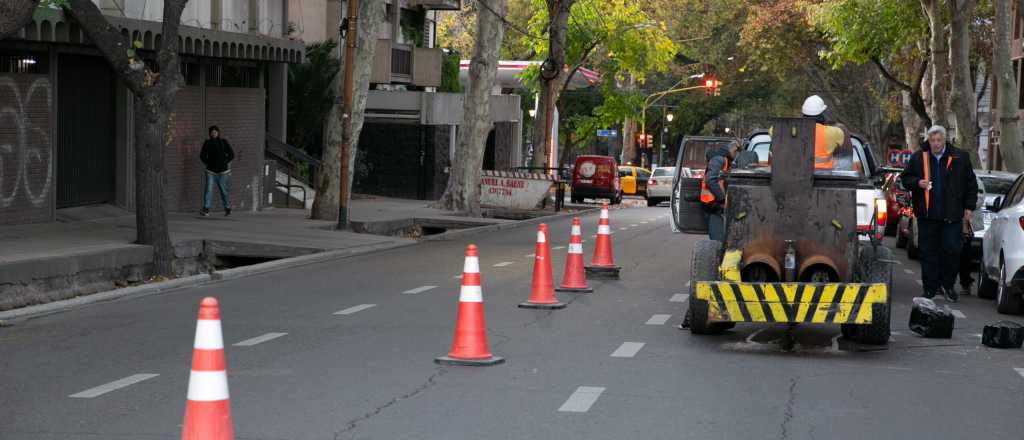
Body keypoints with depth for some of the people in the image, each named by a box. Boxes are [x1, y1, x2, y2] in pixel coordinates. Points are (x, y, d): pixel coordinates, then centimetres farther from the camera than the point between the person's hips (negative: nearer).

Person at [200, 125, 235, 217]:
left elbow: (231, 154, 3)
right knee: (208, 189, -12)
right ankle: (206, 209, -14)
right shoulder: (207, 143, 5)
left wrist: (225, 162, -4)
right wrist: (208, 163, 2)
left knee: (223, 190, 6)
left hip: (222, 171, -1)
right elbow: (202, 156, 13)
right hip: (211, 171, 1)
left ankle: (228, 208, 23)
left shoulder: (224, 142, 1)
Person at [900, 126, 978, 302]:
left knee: (952, 250, -4)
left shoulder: (960, 158, 3)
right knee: (928, 254, 4)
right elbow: (906, 179, 13)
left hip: (952, 215, -1)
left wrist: (969, 207, 3)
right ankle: (930, 289, 11)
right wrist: (917, 183, -9)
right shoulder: (918, 158, 5)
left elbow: (971, 184, 8)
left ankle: (947, 285, 13)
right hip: (927, 215, 1)